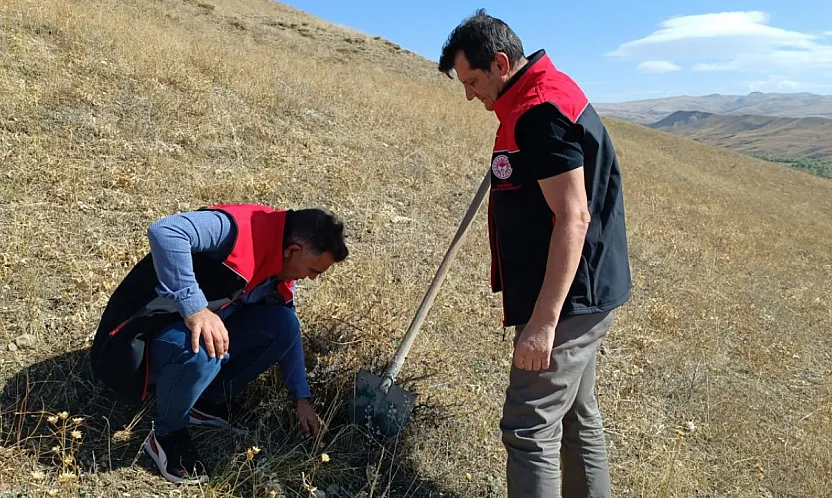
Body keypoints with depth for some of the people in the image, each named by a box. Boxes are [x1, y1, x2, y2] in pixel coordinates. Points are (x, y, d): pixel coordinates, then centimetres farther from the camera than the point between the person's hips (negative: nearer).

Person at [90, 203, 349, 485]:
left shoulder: (281, 268, 1)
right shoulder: (242, 229, -27)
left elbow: (286, 333, 12)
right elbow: (165, 232, -41)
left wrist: (301, 398, 10)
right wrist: (195, 308, -41)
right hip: (149, 330, -7)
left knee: (284, 325, -10)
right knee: (202, 353, -39)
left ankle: (209, 402, 6)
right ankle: (167, 435, -7)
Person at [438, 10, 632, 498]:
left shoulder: (542, 111, -20)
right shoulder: (542, 97, 13)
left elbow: (573, 218, -26)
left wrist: (543, 321, -26)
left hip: (568, 299, -11)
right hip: (584, 295, 11)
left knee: (530, 429, -4)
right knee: (577, 416, 20)